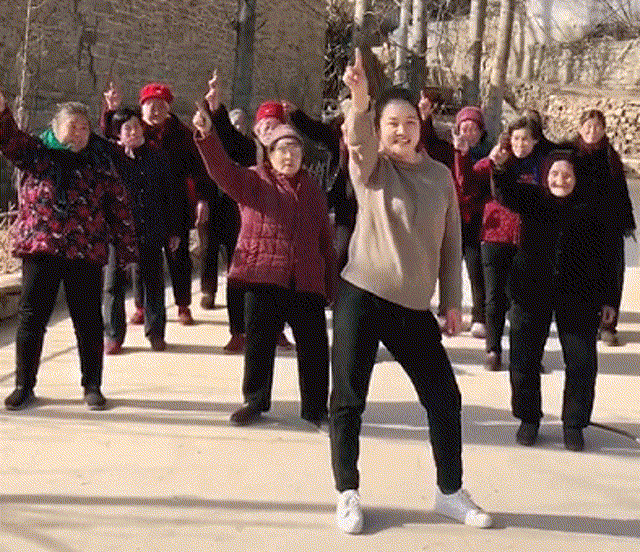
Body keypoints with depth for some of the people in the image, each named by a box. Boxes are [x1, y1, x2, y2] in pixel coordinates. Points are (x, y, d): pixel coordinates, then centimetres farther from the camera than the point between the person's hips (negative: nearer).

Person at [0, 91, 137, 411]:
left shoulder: (100, 162, 6)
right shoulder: (35, 153, 6)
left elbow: (119, 207, 6)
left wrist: (126, 249, 3)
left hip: (86, 254, 0)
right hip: (40, 250, 0)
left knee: (89, 321, 6)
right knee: (31, 318, 4)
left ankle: (92, 387, 19)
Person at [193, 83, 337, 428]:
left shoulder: (312, 189, 13)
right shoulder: (252, 181, 4)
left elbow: (325, 239, 15)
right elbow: (221, 170, -15)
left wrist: (332, 281, 13)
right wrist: (206, 135, -32)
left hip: (307, 281, 2)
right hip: (264, 277, -2)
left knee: (314, 346, 4)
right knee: (259, 343, 5)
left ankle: (315, 408, 18)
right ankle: (255, 401, 23)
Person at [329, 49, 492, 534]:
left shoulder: (441, 176, 6)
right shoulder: (371, 167, -2)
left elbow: (451, 243, 9)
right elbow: (357, 140, -26)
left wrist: (454, 301, 7)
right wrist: (359, 101, -45)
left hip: (415, 307, 3)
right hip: (362, 297, -3)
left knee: (445, 399, 8)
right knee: (348, 400, 1)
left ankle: (451, 492, 26)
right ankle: (348, 494, 18)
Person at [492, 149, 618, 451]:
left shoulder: (591, 208, -1)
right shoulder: (532, 199, 0)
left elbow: (604, 256, 2)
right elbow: (506, 193, -22)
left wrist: (607, 298, 0)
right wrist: (501, 166, -43)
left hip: (578, 298, 0)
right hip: (531, 294, 1)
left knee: (581, 363, 3)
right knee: (523, 360, 6)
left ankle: (573, 424, 20)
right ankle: (528, 419, 24)